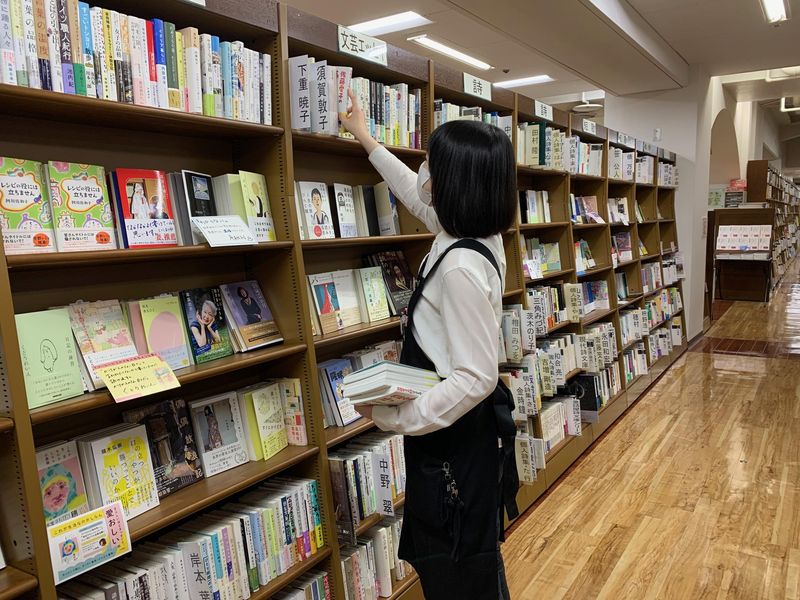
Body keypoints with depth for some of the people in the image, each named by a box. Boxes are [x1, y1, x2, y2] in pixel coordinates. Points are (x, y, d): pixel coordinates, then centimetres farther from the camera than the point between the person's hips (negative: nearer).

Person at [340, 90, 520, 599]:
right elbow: (418, 197, 19)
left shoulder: (461, 266, -28)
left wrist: (397, 418, -20)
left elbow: (476, 378, -29)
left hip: (456, 438, -9)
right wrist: (367, 141, 29)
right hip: (460, 429, 10)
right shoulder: (478, 232, 1)